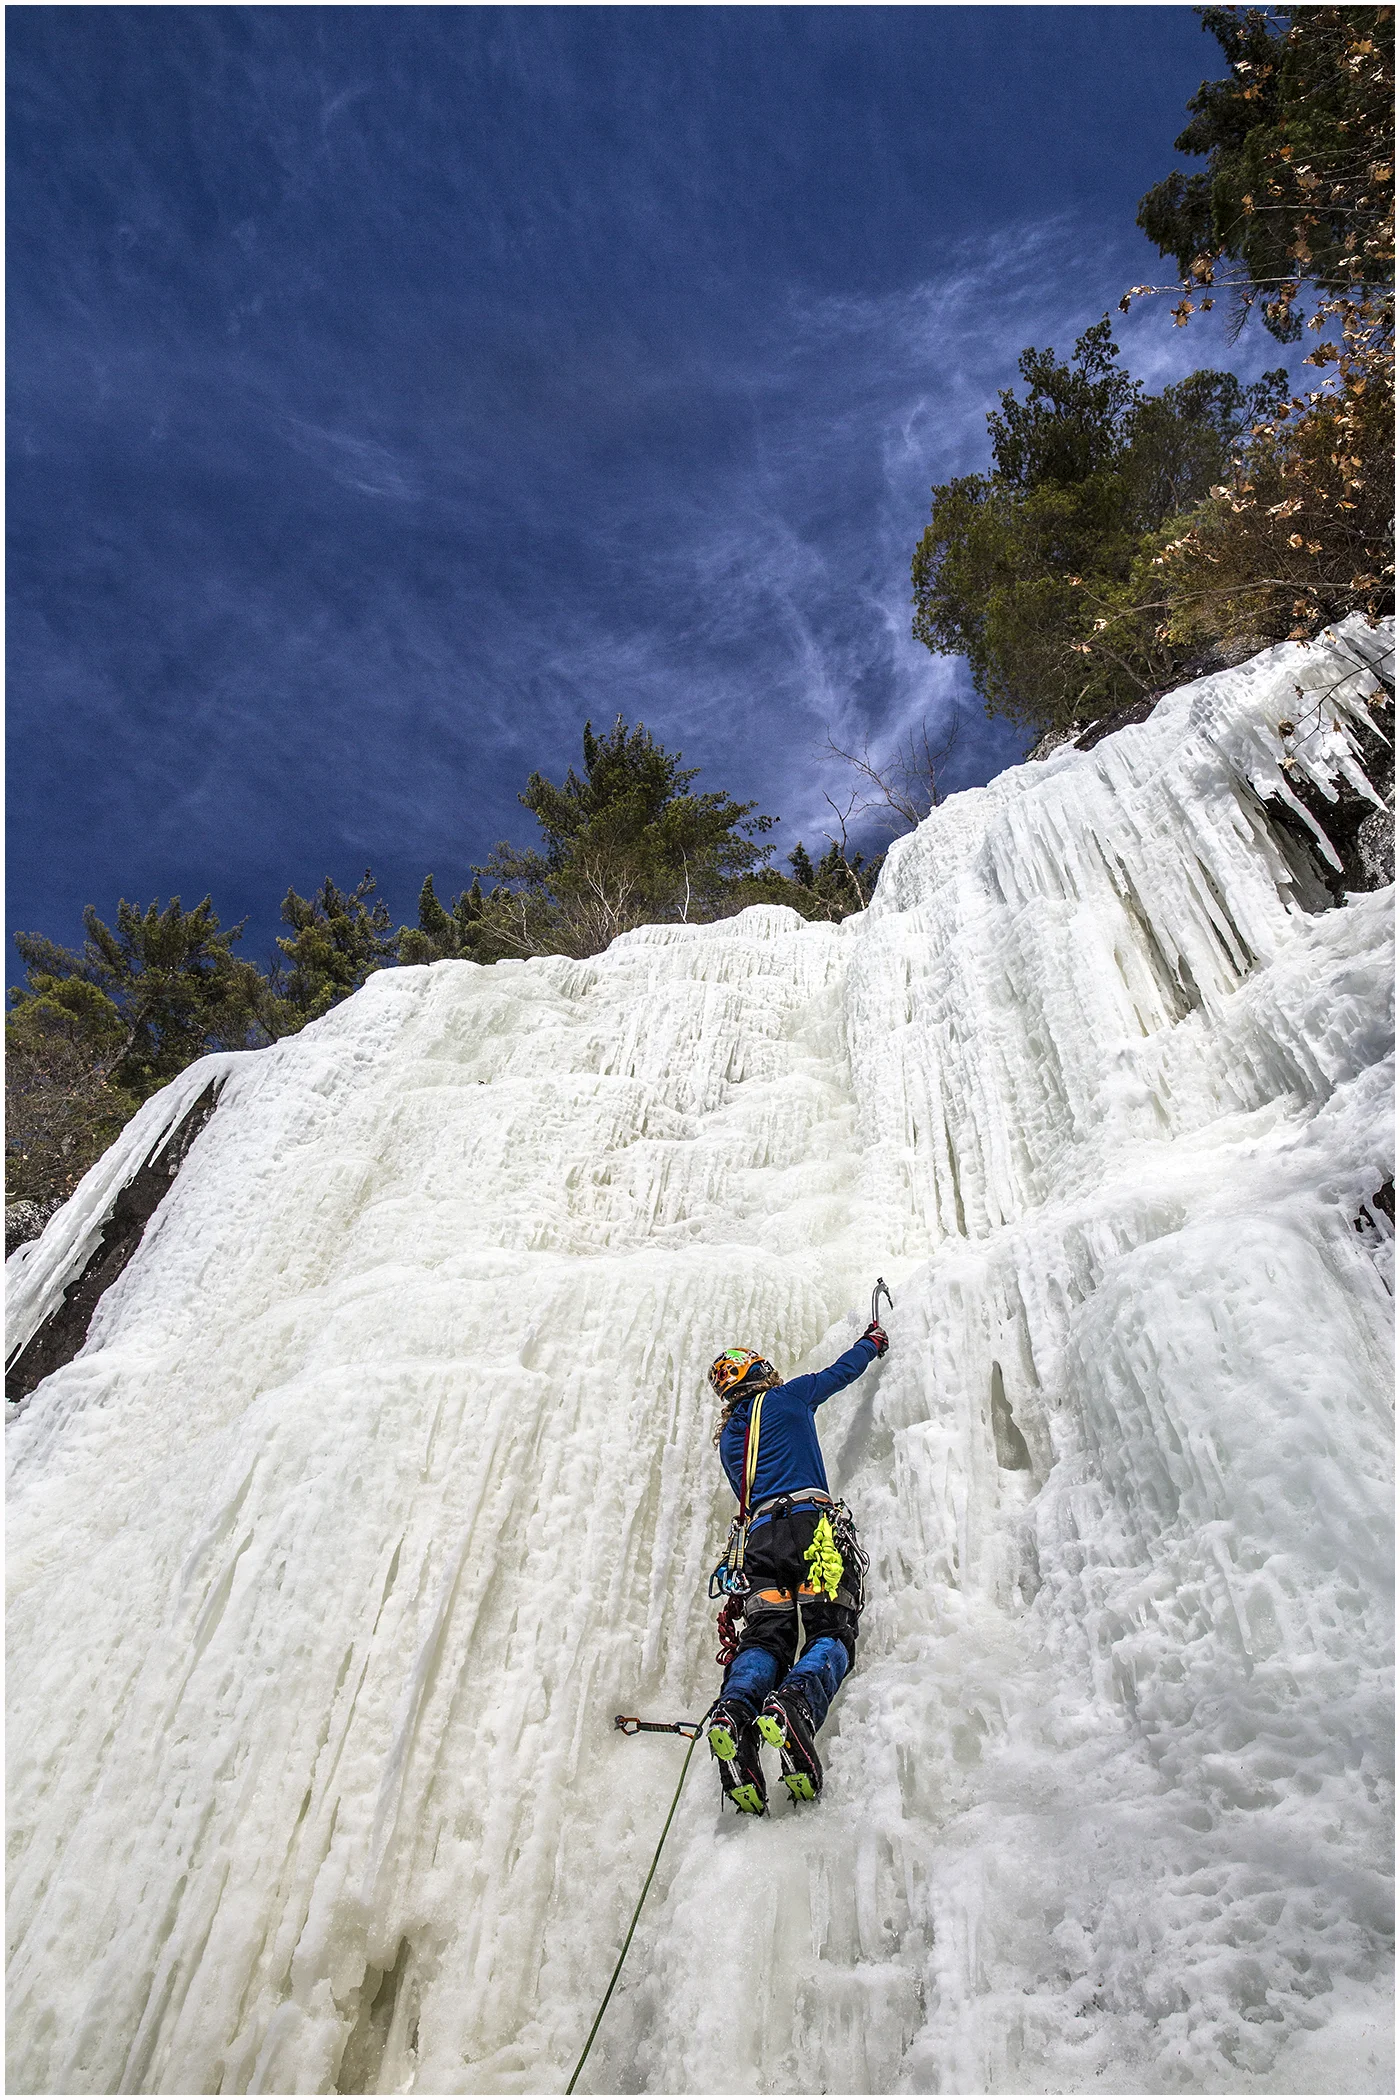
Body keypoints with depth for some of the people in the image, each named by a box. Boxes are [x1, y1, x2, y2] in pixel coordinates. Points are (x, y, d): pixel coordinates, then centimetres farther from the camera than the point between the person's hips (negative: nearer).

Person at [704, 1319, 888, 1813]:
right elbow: (844, 1369, 28)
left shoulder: (727, 1438, 27)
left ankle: (733, 1708, -38)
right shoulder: (789, 1397, 14)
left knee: (765, 1637, -6)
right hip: (813, 1524, -4)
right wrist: (873, 1339, 47)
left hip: (757, 1533, 4)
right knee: (831, 1633, -11)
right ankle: (794, 1703, -42)